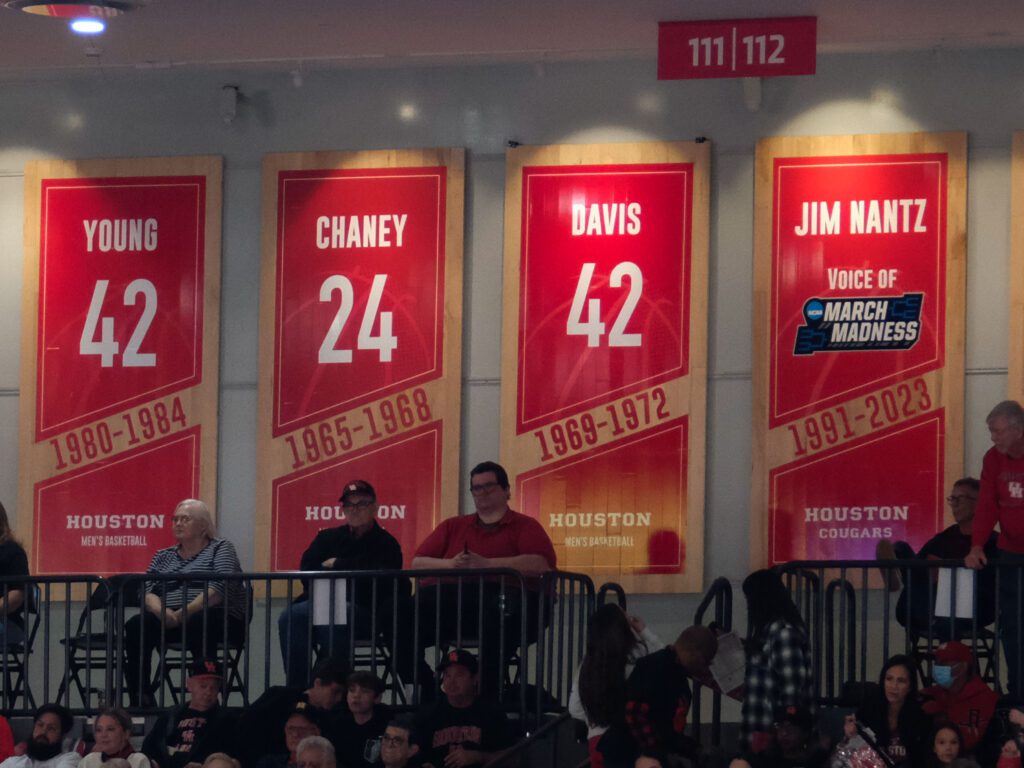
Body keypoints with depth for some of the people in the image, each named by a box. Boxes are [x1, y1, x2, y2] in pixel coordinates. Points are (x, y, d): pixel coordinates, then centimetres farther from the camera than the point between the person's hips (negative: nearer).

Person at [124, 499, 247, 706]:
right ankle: (141, 701, -26)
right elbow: (148, 591, 9)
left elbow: (219, 588, -10)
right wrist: (162, 611, -15)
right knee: (135, 627, -23)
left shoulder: (220, 548, 7)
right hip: (171, 620, 5)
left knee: (197, 624, -39)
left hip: (218, 617, -5)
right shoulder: (164, 556, 23)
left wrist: (183, 614, -20)